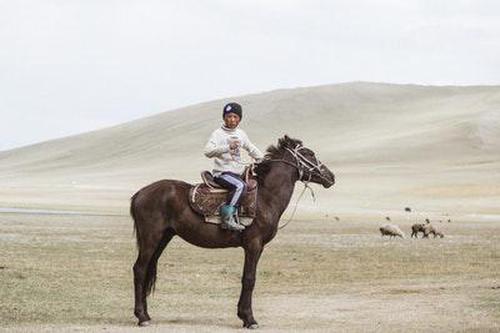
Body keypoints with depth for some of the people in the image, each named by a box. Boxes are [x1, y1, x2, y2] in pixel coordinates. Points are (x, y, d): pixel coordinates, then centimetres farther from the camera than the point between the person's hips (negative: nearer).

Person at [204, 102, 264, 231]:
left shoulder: (241, 133, 14)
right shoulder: (218, 134, -7)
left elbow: (251, 149, 29)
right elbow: (208, 151, -22)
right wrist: (228, 147, -32)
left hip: (239, 171, 8)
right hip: (222, 173, -8)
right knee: (240, 185, -33)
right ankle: (227, 218, -36)